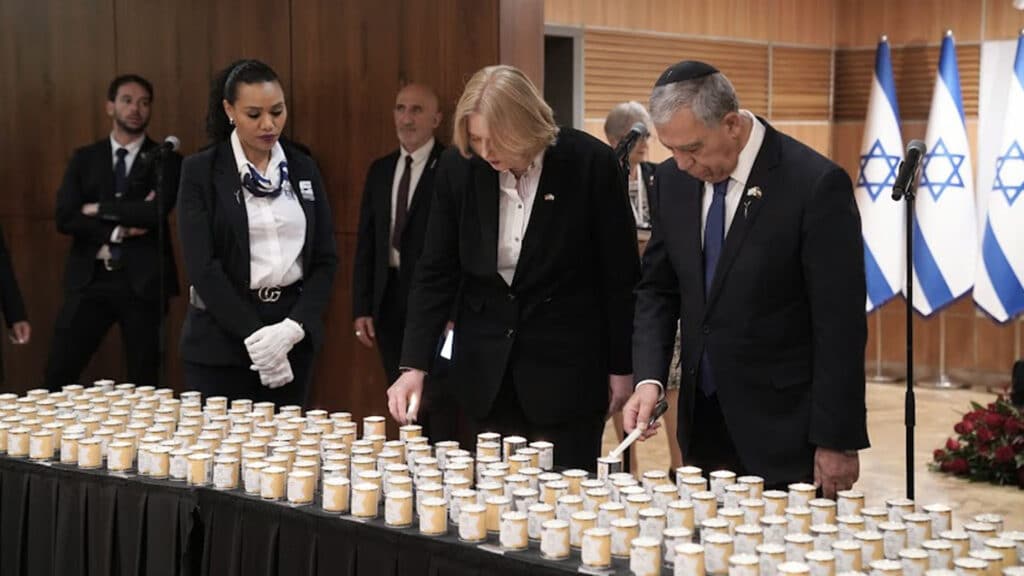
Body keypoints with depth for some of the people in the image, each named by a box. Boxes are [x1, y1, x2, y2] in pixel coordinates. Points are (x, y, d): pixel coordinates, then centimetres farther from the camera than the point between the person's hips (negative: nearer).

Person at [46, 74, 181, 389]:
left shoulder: (165, 159, 3)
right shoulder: (84, 158, 10)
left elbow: (157, 212, -14)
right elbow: (64, 218, -2)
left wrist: (99, 209, -7)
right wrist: (119, 229, -12)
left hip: (142, 280, -2)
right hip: (89, 279, 2)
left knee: (144, 382, 4)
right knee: (57, 379, 0)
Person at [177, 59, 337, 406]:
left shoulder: (303, 169, 8)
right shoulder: (201, 171, -3)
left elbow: (325, 259, 6)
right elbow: (203, 265, -10)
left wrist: (294, 327, -9)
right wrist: (254, 335, -15)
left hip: (293, 332, 3)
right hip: (221, 338, -3)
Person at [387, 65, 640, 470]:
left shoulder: (590, 163, -14)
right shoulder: (458, 167, -6)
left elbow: (621, 274, -5)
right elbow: (436, 272, 0)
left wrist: (621, 366, -2)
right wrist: (414, 366, -8)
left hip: (568, 365, -3)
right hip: (486, 368, 3)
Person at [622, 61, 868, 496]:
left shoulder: (815, 184, -15)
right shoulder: (673, 180, 3)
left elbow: (840, 324, -14)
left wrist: (837, 440, -13)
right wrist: (649, 378, -6)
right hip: (704, 425, 5)